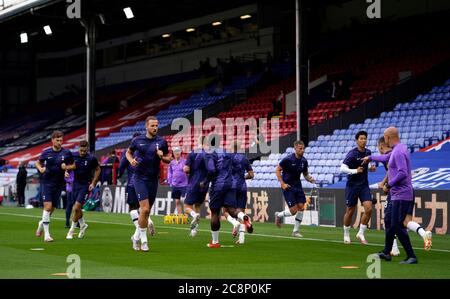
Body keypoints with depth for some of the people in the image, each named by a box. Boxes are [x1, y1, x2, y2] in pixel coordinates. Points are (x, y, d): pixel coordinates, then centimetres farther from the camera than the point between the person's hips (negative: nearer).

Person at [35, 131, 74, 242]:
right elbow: (38, 162, 14)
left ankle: (42, 223, 40)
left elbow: (73, 165, 9)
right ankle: (46, 234, -13)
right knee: (48, 206, -14)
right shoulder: (46, 152, -2)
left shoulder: (67, 153, -1)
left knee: (52, 208, 10)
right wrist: (40, 169, -7)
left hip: (59, 184, 2)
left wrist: (67, 167, -11)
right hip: (47, 182, -2)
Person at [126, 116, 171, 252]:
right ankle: (143, 240, -4)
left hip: (153, 179, 3)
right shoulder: (138, 140, -1)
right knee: (145, 209, -15)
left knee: (146, 211, 9)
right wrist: (131, 160, -6)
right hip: (140, 178, -3)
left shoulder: (161, 142, 2)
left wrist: (162, 157, -12)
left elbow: (168, 160, 10)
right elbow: (128, 152, 15)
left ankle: (138, 236, 29)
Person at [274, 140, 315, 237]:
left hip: (298, 186, 6)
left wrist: (310, 179, -8)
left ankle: (296, 231, 10)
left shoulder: (304, 161, 2)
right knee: (293, 210, -10)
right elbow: (277, 170, -7)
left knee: (301, 207, -2)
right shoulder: (288, 159, -15)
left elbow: (305, 174, 15)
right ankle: (279, 215, 21)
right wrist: (282, 183, -15)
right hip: (288, 187, -6)